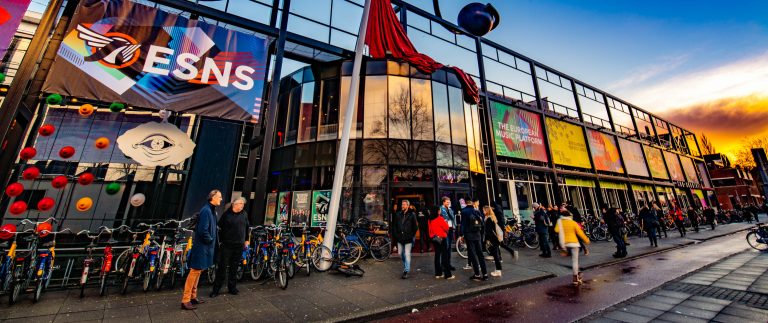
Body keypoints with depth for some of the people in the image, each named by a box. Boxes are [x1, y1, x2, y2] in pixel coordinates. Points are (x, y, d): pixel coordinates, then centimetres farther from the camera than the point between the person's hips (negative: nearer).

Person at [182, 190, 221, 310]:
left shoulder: (211, 210, 10)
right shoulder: (206, 210, -20)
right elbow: (203, 230, -25)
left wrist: (212, 240, 8)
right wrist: (210, 239, -11)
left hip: (206, 246, 10)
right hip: (201, 246, -10)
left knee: (198, 271, 17)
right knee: (195, 271, -1)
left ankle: (193, 297, 28)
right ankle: (185, 300, 9)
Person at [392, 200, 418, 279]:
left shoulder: (412, 215, -5)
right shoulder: (398, 214, 3)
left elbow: (415, 227, 0)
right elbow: (394, 226, 10)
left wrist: (411, 236, -4)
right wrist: (395, 235, 3)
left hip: (408, 239, -4)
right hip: (400, 238, 4)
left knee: (407, 254, -4)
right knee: (401, 254, 15)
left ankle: (406, 271, 4)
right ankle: (406, 266, 40)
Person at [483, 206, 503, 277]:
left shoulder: (488, 219, -16)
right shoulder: (493, 217, 13)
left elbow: (488, 231, -19)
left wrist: (487, 240, -16)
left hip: (493, 239, -9)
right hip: (497, 237, 9)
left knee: (495, 254, -4)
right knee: (496, 254, 15)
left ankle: (498, 271, 1)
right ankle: (498, 270, 21)